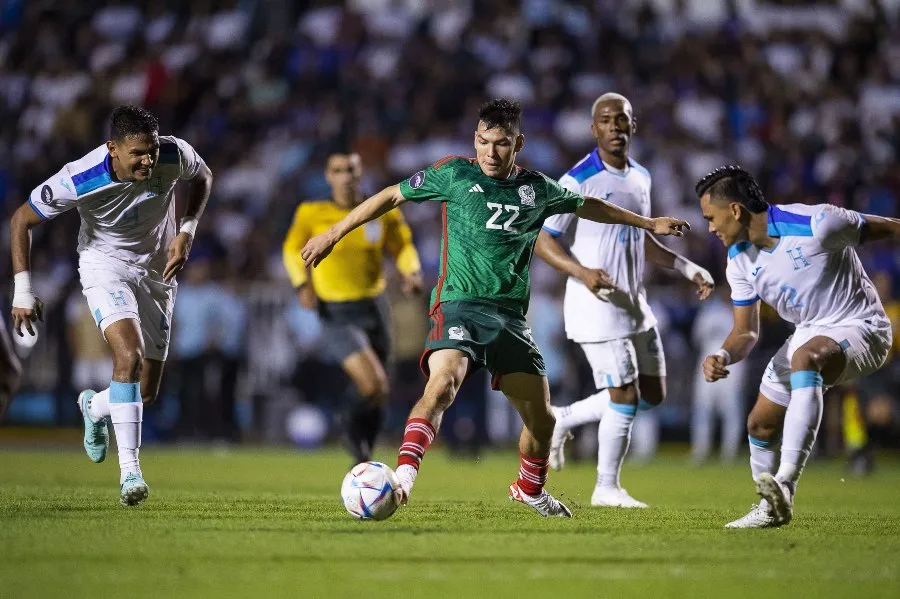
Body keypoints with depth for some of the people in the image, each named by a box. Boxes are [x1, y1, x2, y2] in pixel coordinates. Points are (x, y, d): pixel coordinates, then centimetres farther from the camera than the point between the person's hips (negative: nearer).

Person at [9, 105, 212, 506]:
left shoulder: (174, 155, -22)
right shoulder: (78, 180, -29)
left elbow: (202, 177, 3)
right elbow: (21, 221, -14)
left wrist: (186, 233, -10)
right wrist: (23, 291, -15)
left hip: (157, 269, 4)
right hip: (105, 265, -4)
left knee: (147, 392, 5)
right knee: (129, 356, -30)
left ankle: (94, 406, 41)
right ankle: (129, 471, -26)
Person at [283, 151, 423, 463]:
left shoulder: (383, 211, -2)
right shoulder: (312, 214, -7)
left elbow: (403, 247, 11)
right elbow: (293, 249, 8)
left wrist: (412, 272, -8)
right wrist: (302, 283, -7)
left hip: (374, 308, 4)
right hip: (336, 314, -4)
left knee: (380, 395, 11)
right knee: (374, 386, -22)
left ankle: (363, 457, 33)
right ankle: (352, 424, 9)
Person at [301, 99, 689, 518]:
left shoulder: (537, 189, 10)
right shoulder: (454, 174, 0)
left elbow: (586, 206, 28)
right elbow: (392, 196, 7)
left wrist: (648, 223, 35)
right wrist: (333, 235, 5)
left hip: (511, 315, 4)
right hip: (459, 305, -4)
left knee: (541, 416, 7)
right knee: (442, 385, -31)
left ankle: (530, 490, 35)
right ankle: (402, 478, -39)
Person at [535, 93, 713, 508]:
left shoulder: (641, 177, 11)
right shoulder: (579, 181, -13)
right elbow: (543, 240, -12)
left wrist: (687, 268, 16)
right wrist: (583, 272, -28)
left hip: (635, 304, 8)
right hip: (597, 306, -8)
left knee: (652, 394, 11)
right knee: (625, 395, -8)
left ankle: (564, 419, 25)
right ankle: (606, 488, 7)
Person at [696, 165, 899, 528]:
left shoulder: (816, 224, -25)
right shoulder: (739, 262, -4)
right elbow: (745, 332, -2)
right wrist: (723, 357, -23)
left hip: (860, 328, -8)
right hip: (809, 335, 8)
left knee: (804, 357, -38)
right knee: (760, 424, 6)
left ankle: (785, 484, -47)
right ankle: (772, 507, 32)